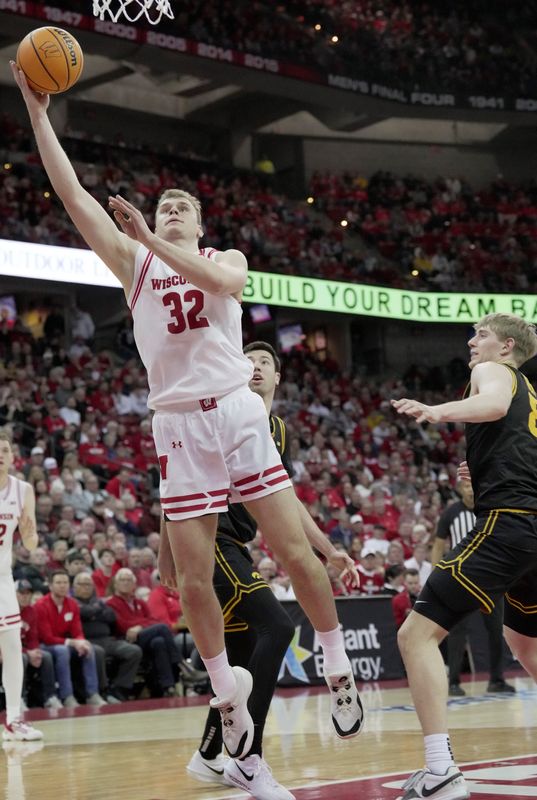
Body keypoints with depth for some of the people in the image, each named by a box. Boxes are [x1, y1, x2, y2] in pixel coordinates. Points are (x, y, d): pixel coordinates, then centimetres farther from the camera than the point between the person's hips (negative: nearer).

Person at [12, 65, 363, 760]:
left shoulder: (226, 258, 13)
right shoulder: (134, 260, 14)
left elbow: (224, 280, -14)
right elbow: (71, 193, 5)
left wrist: (152, 240, -20)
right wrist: (37, 112, -1)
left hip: (237, 413, -1)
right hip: (178, 424, 1)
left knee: (295, 550, -6)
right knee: (193, 579, -2)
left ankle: (338, 669, 10)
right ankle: (227, 692, 15)